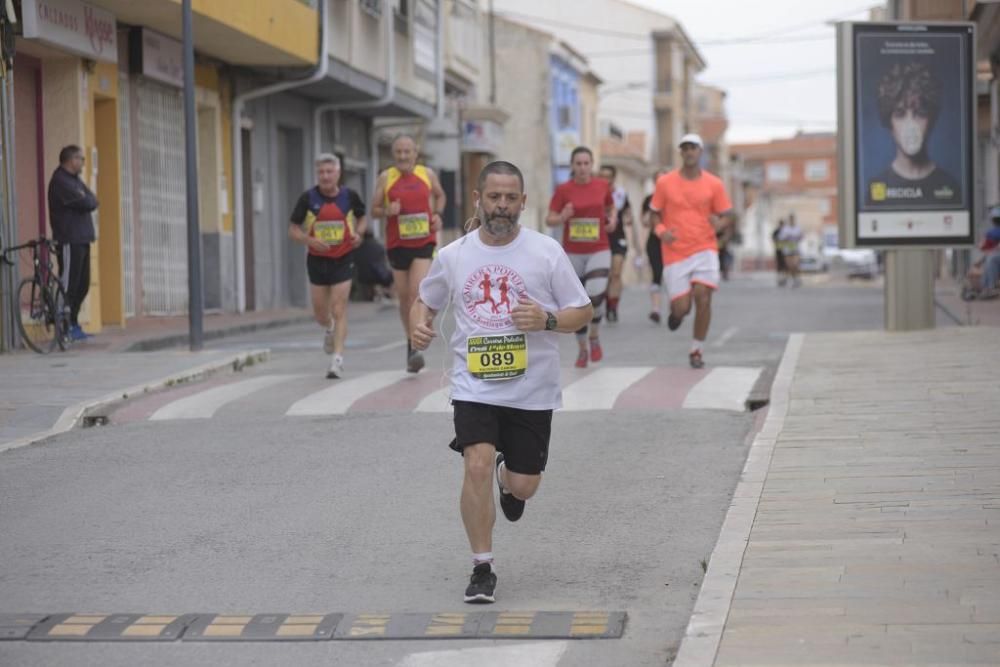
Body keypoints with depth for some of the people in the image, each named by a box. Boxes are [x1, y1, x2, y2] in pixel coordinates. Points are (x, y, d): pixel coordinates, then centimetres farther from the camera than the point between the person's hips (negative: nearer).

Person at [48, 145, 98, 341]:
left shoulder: (74, 179, 20)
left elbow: (93, 202, 13)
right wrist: (88, 201, 0)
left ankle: (73, 324, 18)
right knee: (69, 285, -8)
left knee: (82, 285, 11)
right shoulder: (60, 181, -12)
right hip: (69, 241, -10)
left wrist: (86, 201, -4)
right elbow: (84, 203, -19)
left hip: (82, 239, 10)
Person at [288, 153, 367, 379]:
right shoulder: (308, 198, -6)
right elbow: (293, 229, -2)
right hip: (317, 259, 1)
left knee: (339, 310, -8)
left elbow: (362, 217, 15)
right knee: (320, 313, 9)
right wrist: (310, 240, -21)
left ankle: (337, 360, -7)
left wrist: (358, 233, -7)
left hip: (343, 260, -1)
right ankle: (330, 329, 45)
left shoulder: (349, 196, -4)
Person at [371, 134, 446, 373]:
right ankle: (411, 342, 26)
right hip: (397, 244, 1)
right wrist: (387, 211, -17)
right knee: (404, 297, 9)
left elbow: (440, 196, 22)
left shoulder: (428, 174, 3)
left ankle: (416, 348, -19)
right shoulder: (386, 177, 1)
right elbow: (374, 209, 5)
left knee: (418, 292, -16)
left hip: (424, 243, -1)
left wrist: (438, 214, 3)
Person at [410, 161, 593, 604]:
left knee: (524, 484, 6)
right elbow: (425, 300, 18)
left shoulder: (546, 251, -3)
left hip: (532, 389, 0)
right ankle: (482, 569, -4)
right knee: (477, 466, -19)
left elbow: (583, 311, 1)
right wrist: (419, 324, -5)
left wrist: (548, 320, -19)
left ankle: (508, 479, 47)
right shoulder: (453, 256, 2)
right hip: (474, 385, 0)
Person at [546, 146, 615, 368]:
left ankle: (594, 336, 8)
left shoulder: (602, 186, 1)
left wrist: (612, 220, -1)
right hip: (573, 253, 0)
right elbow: (549, 220, -4)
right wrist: (562, 218, -24)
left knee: (596, 296, -20)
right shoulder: (563, 190, -5)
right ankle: (582, 349, 24)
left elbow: (611, 207, 19)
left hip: (599, 251, 0)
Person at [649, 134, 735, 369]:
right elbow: (654, 215, 10)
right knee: (681, 308, -5)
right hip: (675, 253, 0)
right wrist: (661, 231, -11)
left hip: (704, 249, 0)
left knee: (703, 297, -15)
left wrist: (720, 223, -15)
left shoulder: (713, 184, 3)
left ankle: (697, 351, 1)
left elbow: (730, 217, 8)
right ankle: (676, 311, 35)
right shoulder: (665, 182, 2)